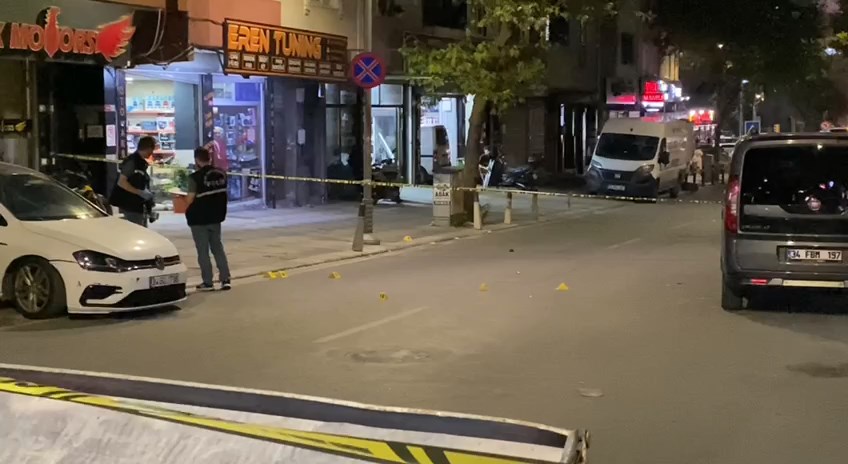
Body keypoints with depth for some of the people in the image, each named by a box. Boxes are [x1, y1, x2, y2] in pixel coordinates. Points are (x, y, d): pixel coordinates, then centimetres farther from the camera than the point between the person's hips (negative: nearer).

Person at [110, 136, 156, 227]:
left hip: (139, 206, 10)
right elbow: (121, 182, -21)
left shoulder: (142, 163, 12)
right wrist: (141, 193, -22)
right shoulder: (132, 161, -15)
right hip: (130, 206, -10)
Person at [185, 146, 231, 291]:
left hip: (199, 219, -5)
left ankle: (208, 282, 5)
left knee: (203, 251, 3)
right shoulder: (221, 173, 2)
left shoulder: (195, 177, -16)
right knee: (218, 248, 14)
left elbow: (190, 199, -18)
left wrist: (181, 199, 2)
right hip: (216, 217, 5)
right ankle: (225, 279, 8)